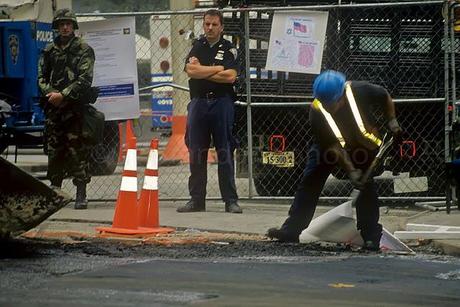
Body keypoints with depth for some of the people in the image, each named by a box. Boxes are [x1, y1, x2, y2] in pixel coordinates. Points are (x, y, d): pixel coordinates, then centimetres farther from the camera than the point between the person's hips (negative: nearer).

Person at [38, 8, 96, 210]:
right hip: (53, 109, 4)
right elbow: (41, 77, 12)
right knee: (53, 151, 6)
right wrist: (50, 93, -7)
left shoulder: (83, 50, 2)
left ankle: (81, 195, -4)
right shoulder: (49, 51, 15)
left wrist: (63, 95, -14)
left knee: (77, 151, -6)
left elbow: (84, 79, -8)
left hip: (75, 108, -4)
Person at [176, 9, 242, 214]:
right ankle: (196, 200, 9)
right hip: (198, 103, 3)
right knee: (196, 154, 3)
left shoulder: (229, 49, 3)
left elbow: (231, 76, -12)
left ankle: (231, 201, 0)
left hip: (222, 103, -3)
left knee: (225, 154, -2)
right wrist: (218, 69, -7)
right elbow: (190, 70, -7)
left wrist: (202, 72, -7)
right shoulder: (197, 47, 11)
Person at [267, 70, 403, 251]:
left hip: (364, 145, -1)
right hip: (330, 147, 1)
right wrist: (351, 171, -34)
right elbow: (334, 147, -27)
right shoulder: (316, 112, -31)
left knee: (367, 185, -15)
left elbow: (384, 97, -10)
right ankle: (291, 230, -2)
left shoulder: (360, 91, -33)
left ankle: (371, 236, -9)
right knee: (310, 182, -6)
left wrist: (392, 122, -14)